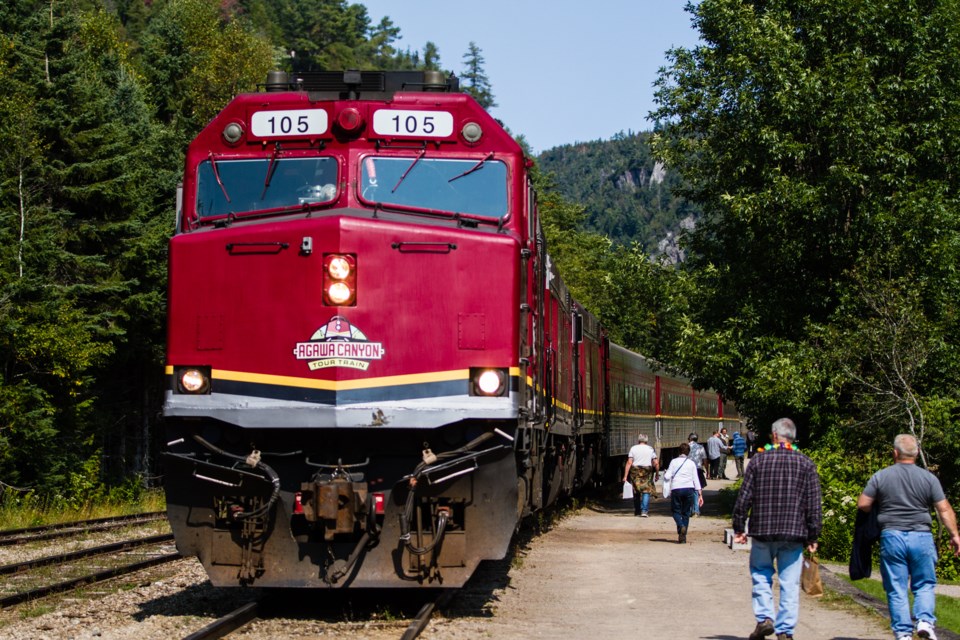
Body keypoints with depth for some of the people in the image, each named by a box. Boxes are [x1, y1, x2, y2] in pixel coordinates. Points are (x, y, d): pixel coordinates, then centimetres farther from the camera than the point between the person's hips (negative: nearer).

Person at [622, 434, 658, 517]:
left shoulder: (633, 448, 1)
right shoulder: (650, 449, 4)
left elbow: (629, 462, -6)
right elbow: (655, 463, 0)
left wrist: (625, 476, -6)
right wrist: (656, 474, 12)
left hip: (635, 471, 0)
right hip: (647, 471, 0)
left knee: (636, 492, 12)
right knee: (646, 491, 0)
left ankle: (637, 511, 19)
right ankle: (644, 511, -13)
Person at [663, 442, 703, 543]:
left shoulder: (674, 461, 6)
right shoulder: (691, 463, 10)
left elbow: (667, 477, 0)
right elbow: (696, 479, 6)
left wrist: (664, 475, 24)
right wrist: (700, 494, 5)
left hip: (676, 489, -1)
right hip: (689, 489, 1)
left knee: (676, 510, 12)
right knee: (686, 513, 10)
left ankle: (681, 526, -18)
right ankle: (683, 537, 7)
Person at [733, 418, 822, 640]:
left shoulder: (758, 460, 0)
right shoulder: (806, 464, 2)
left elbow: (744, 498, 0)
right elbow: (814, 505, 0)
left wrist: (738, 528, 8)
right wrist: (812, 536, 5)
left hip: (762, 530, 0)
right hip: (794, 534, 0)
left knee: (761, 574, 16)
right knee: (789, 583, 4)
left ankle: (764, 618, 0)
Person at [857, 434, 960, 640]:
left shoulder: (880, 476, -2)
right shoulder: (929, 478, 0)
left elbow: (862, 504, -1)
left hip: (891, 537, 0)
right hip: (921, 537, 0)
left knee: (896, 589, 6)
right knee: (925, 584, 13)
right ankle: (925, 621, -7)